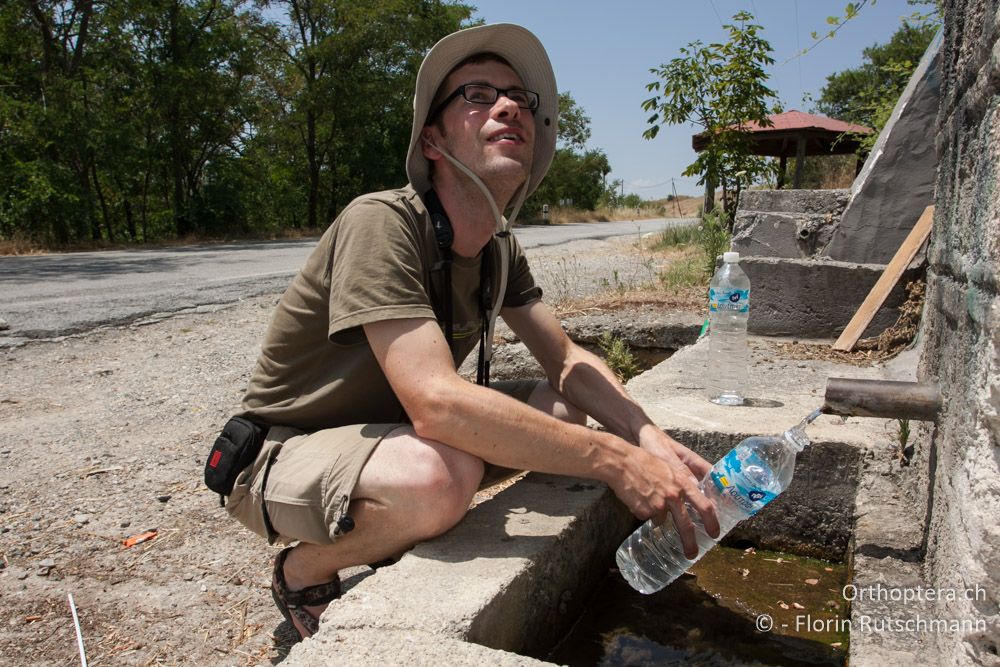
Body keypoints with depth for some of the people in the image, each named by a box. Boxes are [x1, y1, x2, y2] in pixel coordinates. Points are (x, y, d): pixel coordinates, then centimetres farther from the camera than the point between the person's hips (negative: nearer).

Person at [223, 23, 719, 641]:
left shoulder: (500, 247, -1)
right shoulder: (382, 223, -27)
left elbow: (567, 360, 0)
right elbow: (436, 403, -38)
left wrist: (652, 440, -19)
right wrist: (615, 461, -36)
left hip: (391, 433, 8)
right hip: (286, 455, -7)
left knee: (564, 408, -1)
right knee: (440, 476, -37)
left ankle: (400, 530, 8)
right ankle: (305, 572, -4)